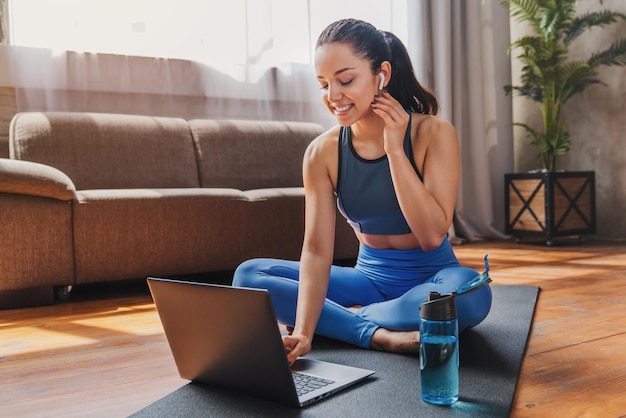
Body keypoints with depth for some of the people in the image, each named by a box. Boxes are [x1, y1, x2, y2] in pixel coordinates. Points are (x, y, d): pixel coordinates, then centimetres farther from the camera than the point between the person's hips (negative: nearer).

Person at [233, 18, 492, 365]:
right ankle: (378, 334, -22)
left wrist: (394, 149, -25)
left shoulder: (433, 133, -15)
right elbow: (316, 250, -16)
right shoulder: (322, 153, -8)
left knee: (471, 293, -38)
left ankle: (344, 316, -16)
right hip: (370, 278, 3)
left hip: (431, 278, -2)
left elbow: (432, 235, -22)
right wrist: (303, 332, -30)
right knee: (248, 274, -13)